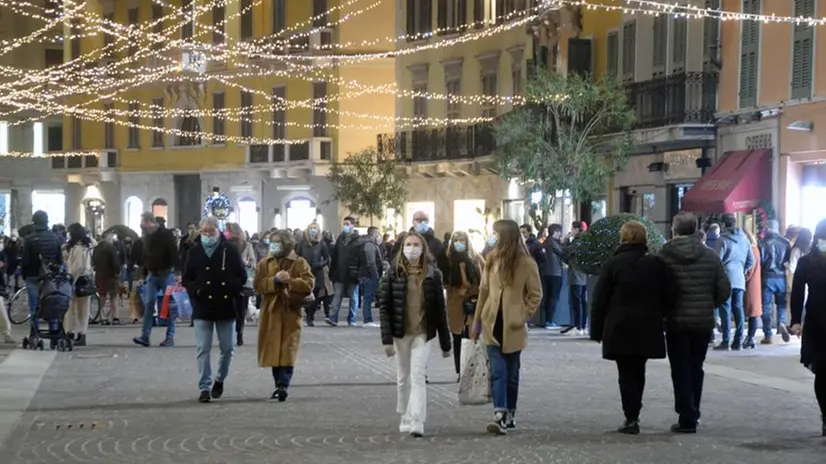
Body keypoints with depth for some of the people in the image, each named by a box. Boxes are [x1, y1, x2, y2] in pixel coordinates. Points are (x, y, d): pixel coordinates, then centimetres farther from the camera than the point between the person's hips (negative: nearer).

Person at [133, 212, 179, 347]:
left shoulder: (165, 234, -8)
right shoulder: (146, 237, 11)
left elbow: (174, 253, -12)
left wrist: (169, 269, -14)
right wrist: (147, 269, 9)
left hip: (166, 274, -5)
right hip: (152, 275, 5)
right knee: (149, 304, -1)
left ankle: (170, 337, 3)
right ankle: (145, 336, -3)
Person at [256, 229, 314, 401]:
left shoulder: (299, 263, 2)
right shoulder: (265, 263, 11)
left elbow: (309, 284, -9)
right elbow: (258, 285, -3)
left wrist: (290, 281, -18)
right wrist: (275, 280, -17)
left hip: (291, 312, -3)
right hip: (271, 312, 3)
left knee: (288, 351, -10)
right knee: (274, 350, 6)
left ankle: (283, 385, -14)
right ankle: (281, 385, 17)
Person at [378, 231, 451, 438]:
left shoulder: (432, 274, 0)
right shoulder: (394, 274, -1)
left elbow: (440, 308, 3)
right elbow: (384, 306, -2)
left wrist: (445, 343, 3)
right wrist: (387, 338, -11)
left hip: (422, 334, -1)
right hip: (400, 333, 1)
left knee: (418, 377, -12)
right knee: (403, 378, 11)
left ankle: (416, 422, -18)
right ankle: (406, 418, 24)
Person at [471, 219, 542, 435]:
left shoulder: (526, 263, -4)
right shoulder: (492, 259, 8)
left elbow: (535, 294, 0)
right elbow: (484, 291, 13)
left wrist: (523, 316, -10)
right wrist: (477, 320, 12)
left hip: (513, 327, -2)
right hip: (493, 324, 2)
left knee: (511, 371, 9)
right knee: (497, 370, -9)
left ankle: (509, 414, 20)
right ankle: (500, 415, -17)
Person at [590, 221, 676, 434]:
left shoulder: (612, 265, -6)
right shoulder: (657, 264, 2)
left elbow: (599, 300, -5)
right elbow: (669, 296, 4)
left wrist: (596, 330, 2)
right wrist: (659, 317, 17)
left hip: (620, 328, -3)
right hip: (647, 329, 3)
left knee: (626, 373, 2)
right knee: (638, 371, 14)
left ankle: (631, 418, -4)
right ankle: (633, 415, 16)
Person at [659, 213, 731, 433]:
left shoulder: (664, 256, -10)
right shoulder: (710, 256, -2)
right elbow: (724, 290, -2)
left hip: (676, 322, -3)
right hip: (703, 321, 3)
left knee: (681, 371, 3)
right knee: (696, 368, 18)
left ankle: (687, 419, -1)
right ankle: (693, 413, 23)